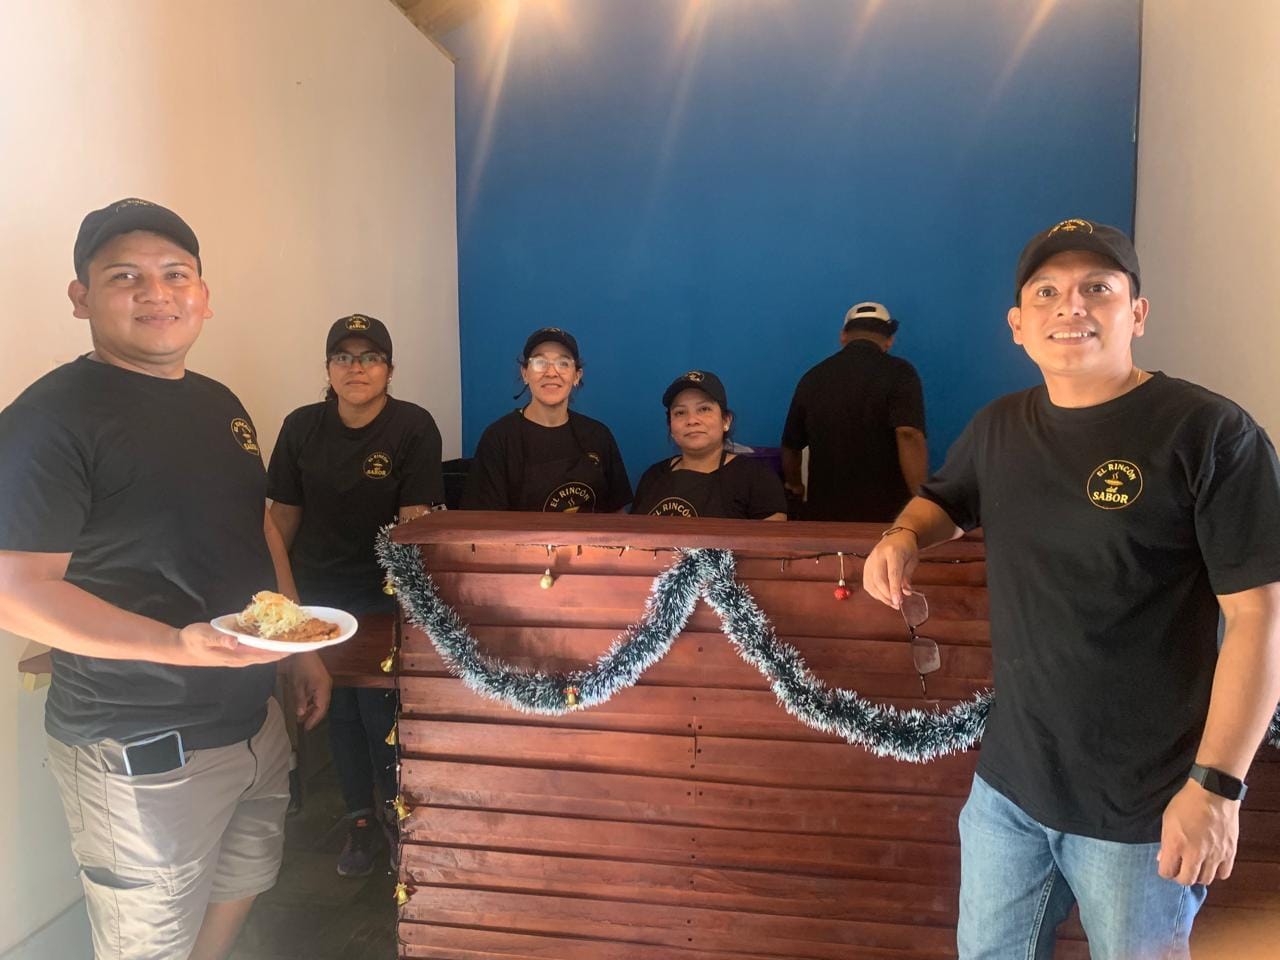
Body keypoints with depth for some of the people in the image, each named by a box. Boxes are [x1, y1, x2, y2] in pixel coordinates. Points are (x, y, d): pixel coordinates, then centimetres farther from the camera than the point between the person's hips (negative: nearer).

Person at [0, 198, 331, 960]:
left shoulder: (220, 404, 8)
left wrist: (302, 650, 15)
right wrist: (178, 645, -32)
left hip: (255, 718, 7)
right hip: (143, 751, -7)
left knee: (243, 885, 24)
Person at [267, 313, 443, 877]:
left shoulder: (414, 427, -10)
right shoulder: (302, 427, 1)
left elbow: (415, 518, -14)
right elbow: (284, 512, 7)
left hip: (383, 592, -3)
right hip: (317, 589, 4)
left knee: (380, 710, -1)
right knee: (339, 710, 12)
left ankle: (394, 809, 26)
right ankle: (359, 818, 32)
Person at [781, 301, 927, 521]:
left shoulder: (813, 376, 7)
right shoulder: (899, 372, -6)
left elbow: (791, 446, 15)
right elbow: (909, 436, -21)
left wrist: (797, 489, 32)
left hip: (824, 512, 4)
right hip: (886, 514, -4)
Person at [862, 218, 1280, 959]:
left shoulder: (1210, 433, -14)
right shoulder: (999, 428, 4)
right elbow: (945, 501, 22)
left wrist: (1218, 782, -17)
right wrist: (903, 535, -1)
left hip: (1142, 806, -5)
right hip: (1007, 785, 5)